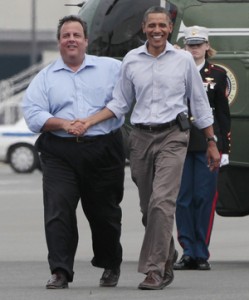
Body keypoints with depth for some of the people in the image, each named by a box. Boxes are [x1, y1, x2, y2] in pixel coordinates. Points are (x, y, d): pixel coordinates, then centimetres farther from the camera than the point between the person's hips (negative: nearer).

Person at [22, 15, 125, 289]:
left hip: (104, 152, 0)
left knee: (105, 212, 9)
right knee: (58, 210, -12)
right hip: (60, 153, 0)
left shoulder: (111, 68, 11)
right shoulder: (45, 77, 10)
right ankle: (60, 271, -13)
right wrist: (64, 125, -12)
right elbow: (32, 113, 0)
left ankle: (110, 266, 28)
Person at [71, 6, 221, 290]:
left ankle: (154, 269, -19)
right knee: (148, 208, 8)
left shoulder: (183, 59, 2)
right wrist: (90, 121, -2)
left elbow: (199, 103, 8)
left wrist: (211, 144, 10)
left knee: (161, 202, -18)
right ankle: (167, 262, 27)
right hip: (141, 137, 3)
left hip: (172, 137, -3)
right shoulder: (131, 60, 6)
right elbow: (120, 103, 12)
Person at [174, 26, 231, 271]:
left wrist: (224, 148, 0)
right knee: (183, 198, 0)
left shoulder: (217, 74, 6)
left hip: (207, 144, -1)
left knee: (204, 198, -2)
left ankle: (201, 254, 3)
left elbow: (223, 113, 6)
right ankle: (188, 253, 5)